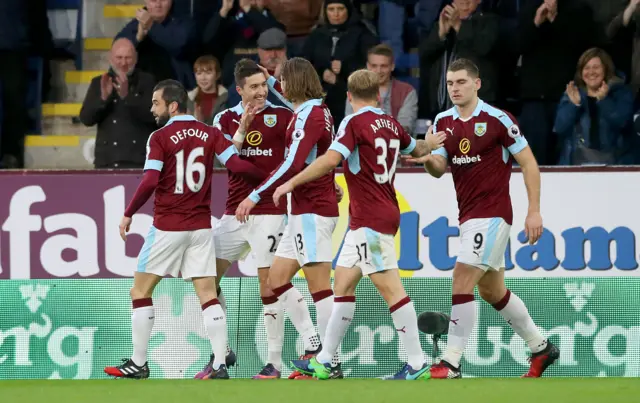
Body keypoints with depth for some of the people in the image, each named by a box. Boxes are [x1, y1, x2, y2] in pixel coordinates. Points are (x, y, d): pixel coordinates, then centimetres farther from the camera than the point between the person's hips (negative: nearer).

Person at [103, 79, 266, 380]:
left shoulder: (160, 138, -8)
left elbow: (150, 182, -16)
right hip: (201, 226, 4)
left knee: (141, 291, 9)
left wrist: (128, 214, -6)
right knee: (208, 296, 1)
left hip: (167, 227, -4)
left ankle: (138, 363, 10)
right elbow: (236, 164, -6)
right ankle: (220, 365, -9)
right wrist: (266, 177, 8)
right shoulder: (209, 133, 4)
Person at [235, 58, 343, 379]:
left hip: (312, 211, -10)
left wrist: (256, 196, -25)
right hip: (304, 211, 10)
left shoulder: (309, 116, -15)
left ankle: (330, 363, -10)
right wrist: (271, 82, 42)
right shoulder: (315, 110, 12)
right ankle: (313, 346, 9)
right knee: (277, 278, 11)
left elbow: (293, 165, -25)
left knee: (319, 285, -9)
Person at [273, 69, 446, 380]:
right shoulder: (391, 124, 11)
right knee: (343, 284, 12)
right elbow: (416, 149, 30)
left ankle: (417, 364, -11)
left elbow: (331, 159, -24)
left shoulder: (354, 123, -11)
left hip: (370, 219, -9)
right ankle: (324, 361, 16)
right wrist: (430, 144, 53)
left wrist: (292, 182, -18)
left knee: (390, 288, -9)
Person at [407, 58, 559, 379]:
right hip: (468, 216, 8)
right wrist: (427, 159, -20)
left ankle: (451, 363, -15)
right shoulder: (443, 122, 8)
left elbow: (528, 163, -7)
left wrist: (534, 211, -12)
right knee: (492, 291, 16)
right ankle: (541, 347, 31)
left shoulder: (497, 119, -11)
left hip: (491, 214, -8)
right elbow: (440, 168, 4)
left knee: (461, 281, -16)